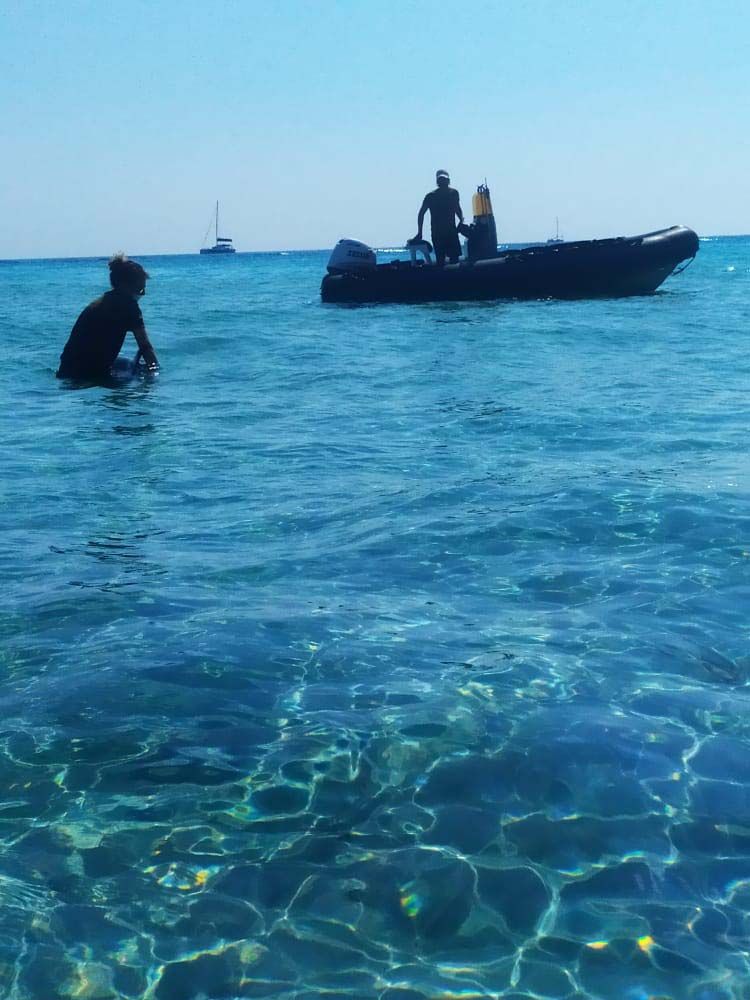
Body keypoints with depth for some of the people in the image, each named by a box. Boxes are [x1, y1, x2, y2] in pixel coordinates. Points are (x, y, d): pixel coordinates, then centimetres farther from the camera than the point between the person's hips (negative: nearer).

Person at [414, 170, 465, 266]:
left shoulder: (453, 193, 5)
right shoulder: (431, 196, -4)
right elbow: (421, 213, 3)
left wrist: (461, 220, 0)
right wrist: (419, 232, -4)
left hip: (451, 231, 3)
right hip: (437, 232, -3)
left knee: (455, 257, -5)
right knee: (440, 260, -7)